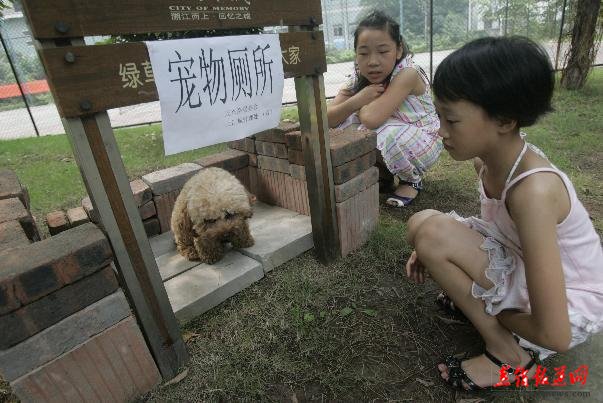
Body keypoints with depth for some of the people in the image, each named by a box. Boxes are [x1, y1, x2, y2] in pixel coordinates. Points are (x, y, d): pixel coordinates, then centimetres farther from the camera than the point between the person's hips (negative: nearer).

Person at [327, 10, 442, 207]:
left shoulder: (407, 74, -27)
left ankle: (412, 179, -4)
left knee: (388, 135, -37)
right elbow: (327, 120, -15)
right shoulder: (359, 79, -8)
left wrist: (363, 105, -17)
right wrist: (357, 100, -30)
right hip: (391, 141, 6)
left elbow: (371, 119, -39)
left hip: (422, 142, -6)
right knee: (345, 123, -13)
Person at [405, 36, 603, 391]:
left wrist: (480, 300, -11)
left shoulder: (533, 191, -34)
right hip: (527, 269, 7)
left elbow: (555, 335, -30)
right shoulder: (489, 157, -10)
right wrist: (436, 252, -6)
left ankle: (509, 354, -7)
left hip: (570, 308, -7)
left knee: (431, 231, -24)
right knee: (422, 224, -7)